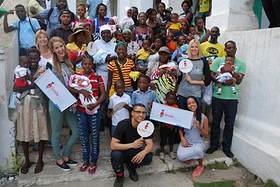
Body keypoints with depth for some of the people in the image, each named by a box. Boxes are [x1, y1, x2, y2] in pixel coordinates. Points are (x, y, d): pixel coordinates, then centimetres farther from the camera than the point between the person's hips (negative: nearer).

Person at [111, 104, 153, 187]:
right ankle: (119, 176, -3)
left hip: (135, 152, 3)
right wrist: (132, 145, -38)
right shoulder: (123, 124, -25)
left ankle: (131, 166, 9)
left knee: (149, 157, -24)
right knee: (115, 154, -35)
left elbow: (150, 145, -18)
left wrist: (143, 152, -42)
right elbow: (113, 146, -29)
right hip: (122, 151, -3)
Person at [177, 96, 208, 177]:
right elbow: (180, 129, 10)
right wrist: (182, 138, -9)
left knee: (197, 150, -38)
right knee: (180, 157, -27)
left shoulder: (204, 118, -7)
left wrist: (199, 127, -20)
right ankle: (190, 156, 12)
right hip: (186, 141, 2)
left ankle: (200, 166, -3)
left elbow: (206, 135, -2)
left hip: (198, 143, -1)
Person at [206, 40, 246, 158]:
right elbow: (212, 76, -4)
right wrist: (223, 81, -19)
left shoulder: (241, 63, 5)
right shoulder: (218, 61, 4)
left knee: (230, 124, 7)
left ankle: (226, 147, 23)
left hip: (232, 97, 1)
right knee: (216, 122, 10)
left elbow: (239, 80, -5)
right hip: (217, 96, 0)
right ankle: (213, 145, 25)